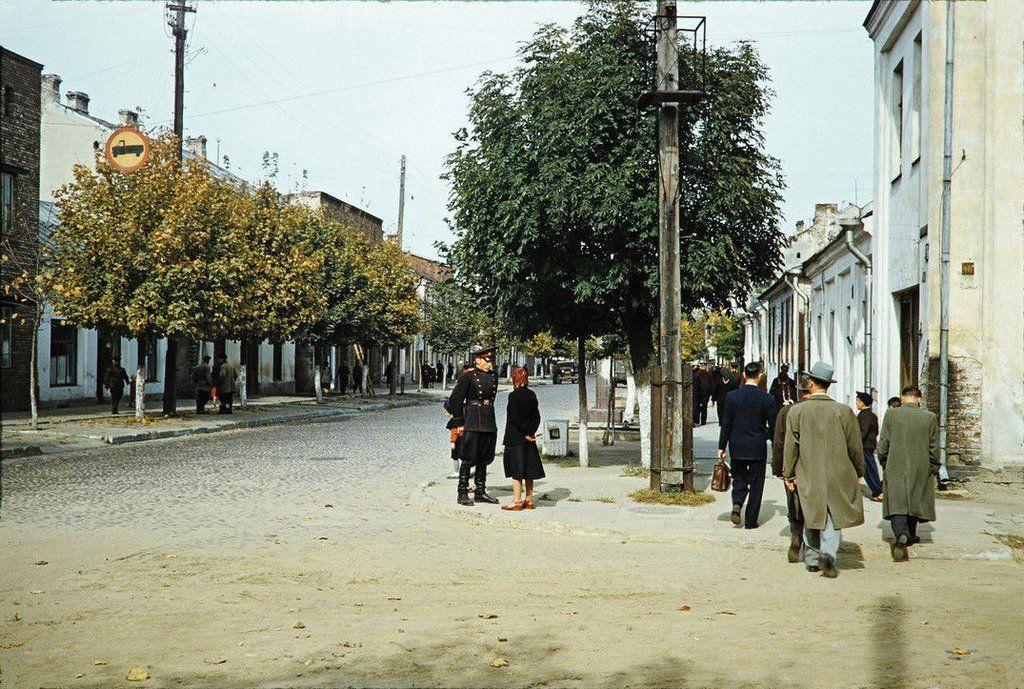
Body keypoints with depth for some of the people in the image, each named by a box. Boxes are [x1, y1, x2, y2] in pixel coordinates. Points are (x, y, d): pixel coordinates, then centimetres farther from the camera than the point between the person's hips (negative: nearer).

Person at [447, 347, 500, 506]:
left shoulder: (493, 376, 8)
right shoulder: (468, 376, -10)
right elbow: (455, 399, -8)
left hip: (489, 422, 7)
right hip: (473, 422, -6)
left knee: (484, 458, 11)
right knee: (468, 459, -3)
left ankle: (480, 493, 19)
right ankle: (463, 494, 3)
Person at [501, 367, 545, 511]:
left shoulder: (514, 396, -14)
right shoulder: (532, 395, 6)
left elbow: (516, 418, -18)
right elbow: (537, 417, 4)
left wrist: (528, 433, -11)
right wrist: (531, 432, -2)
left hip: (515, 438, -7)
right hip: (528, 440, 7)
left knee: (516, 471, -2)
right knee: (528, 469, 12)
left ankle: (516, 501, 0)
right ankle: (529, 500, 18)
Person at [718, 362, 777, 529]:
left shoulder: (732, 396, -5)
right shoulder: (766, 398, -6)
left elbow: (726, 423, -4)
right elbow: (773, 426, -2)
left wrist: (722, 447, 4)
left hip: (736, 447, 1)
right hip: (758, 448, -1)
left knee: (739, 478, 16)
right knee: (756, 483, 8)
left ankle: (737, 503, -10)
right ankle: (751, 520, 10)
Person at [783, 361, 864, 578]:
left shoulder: (796, 411, -4)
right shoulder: (844, 411, -5)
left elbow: (790, 446, -2)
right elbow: (855, 446, 2)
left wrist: (789, 474, 7)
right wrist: (859, 472, 16)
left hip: (808, 475, 1)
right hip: (838, 475, -1)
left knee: (811, 517, 15)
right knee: (834, 518, 4)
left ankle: (812, 559, 22)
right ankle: (828, 554, -15)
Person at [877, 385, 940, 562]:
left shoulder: (891, 414, -5)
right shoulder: (930, 417, -2)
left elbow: (883, 443, 0)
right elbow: (934, 448, 3)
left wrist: (884, 463, 13)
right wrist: (934, 468, 14)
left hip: (895, 469, -2)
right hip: (920, 469, 2)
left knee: (897, 505, -5)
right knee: (915, 501, 19)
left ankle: (901, 536, -27)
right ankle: (910, 535, 33)